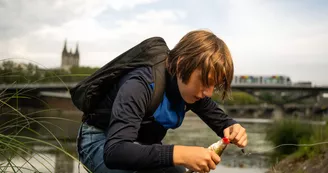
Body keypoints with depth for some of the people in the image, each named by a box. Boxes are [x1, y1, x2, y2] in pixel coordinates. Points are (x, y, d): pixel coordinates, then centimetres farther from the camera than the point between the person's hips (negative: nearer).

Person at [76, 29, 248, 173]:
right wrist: (178, 154, -55)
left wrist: (232, 127, -23)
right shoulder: (140, 85, -34)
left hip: (139, 146, 8)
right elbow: (114, 151, -45)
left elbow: (221, 120, 2)